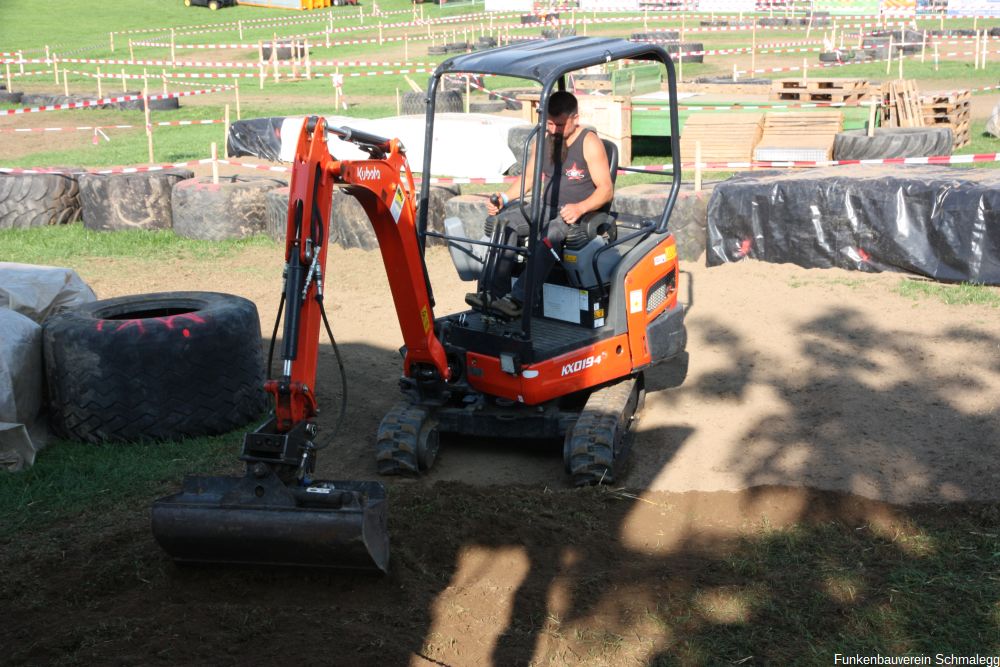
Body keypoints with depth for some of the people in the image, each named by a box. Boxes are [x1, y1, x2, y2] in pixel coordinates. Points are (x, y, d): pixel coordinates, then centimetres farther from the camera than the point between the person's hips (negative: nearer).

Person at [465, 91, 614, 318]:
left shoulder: (590, 143, -9)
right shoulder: (543, 140, 9)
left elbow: (606, 189, -11)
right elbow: (528, 177, 18)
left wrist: (580, 208, -29)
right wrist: (504, 197, 0)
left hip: (579, 213, -6)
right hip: (547, 207, 6)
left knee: (550, 235, -38)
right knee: (504, 222, -19)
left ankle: (519, 299, -46)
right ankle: (495, 291, -28)